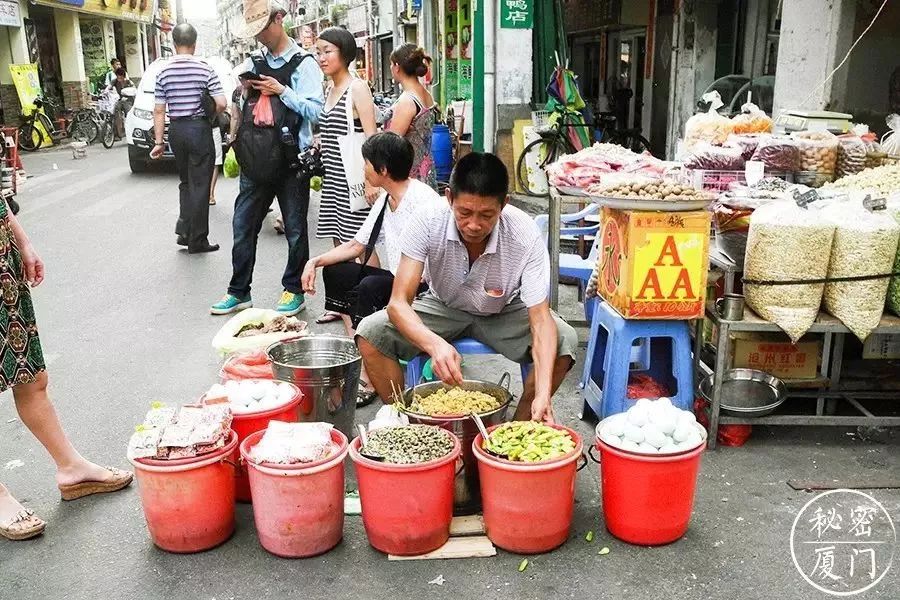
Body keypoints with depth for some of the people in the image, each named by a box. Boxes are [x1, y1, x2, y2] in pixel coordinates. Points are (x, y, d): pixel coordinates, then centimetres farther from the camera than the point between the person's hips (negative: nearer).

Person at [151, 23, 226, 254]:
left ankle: (184, 231, 14)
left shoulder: (164, 72, 2)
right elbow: (221, 104, -12)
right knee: (200, 185, 2)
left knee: (186, 182, 20)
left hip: (176, 130, 4)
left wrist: (159, 142, 6)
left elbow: (159, 111, 2)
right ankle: (197, 240, 5)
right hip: (199, 129, -4)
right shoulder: (205, 69, -8)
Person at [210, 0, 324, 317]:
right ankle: (239, 291, 19)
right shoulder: (253, 62, 13)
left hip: (291, 160, -5)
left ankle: (293, 291, 20)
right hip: (255, 159, 5)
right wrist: (245, 90, 1)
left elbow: (315, 111, -11)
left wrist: (282, 91, -15)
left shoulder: (304, 63, -3)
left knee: (295, 228, 6)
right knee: (242, 226, 8)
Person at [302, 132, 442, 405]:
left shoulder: (425, 203, -20)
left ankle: (369, 380, -24)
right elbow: (356, 246, 16)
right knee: (334, 271, 8)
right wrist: (315, 262, 5)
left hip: (425, 288, -10)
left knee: (370, 287, -32)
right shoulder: (385, 201, 8)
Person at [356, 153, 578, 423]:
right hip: (442, 307, 1)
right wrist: (435, 344, -53)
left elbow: (541, 320, -30)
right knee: (371, 333, -24)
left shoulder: (526, 236, -29)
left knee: (564, 342, -28)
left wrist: (542, 395, -45)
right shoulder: (426, 224, -28)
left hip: (503, 313, 0)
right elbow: (398, 303, -31)